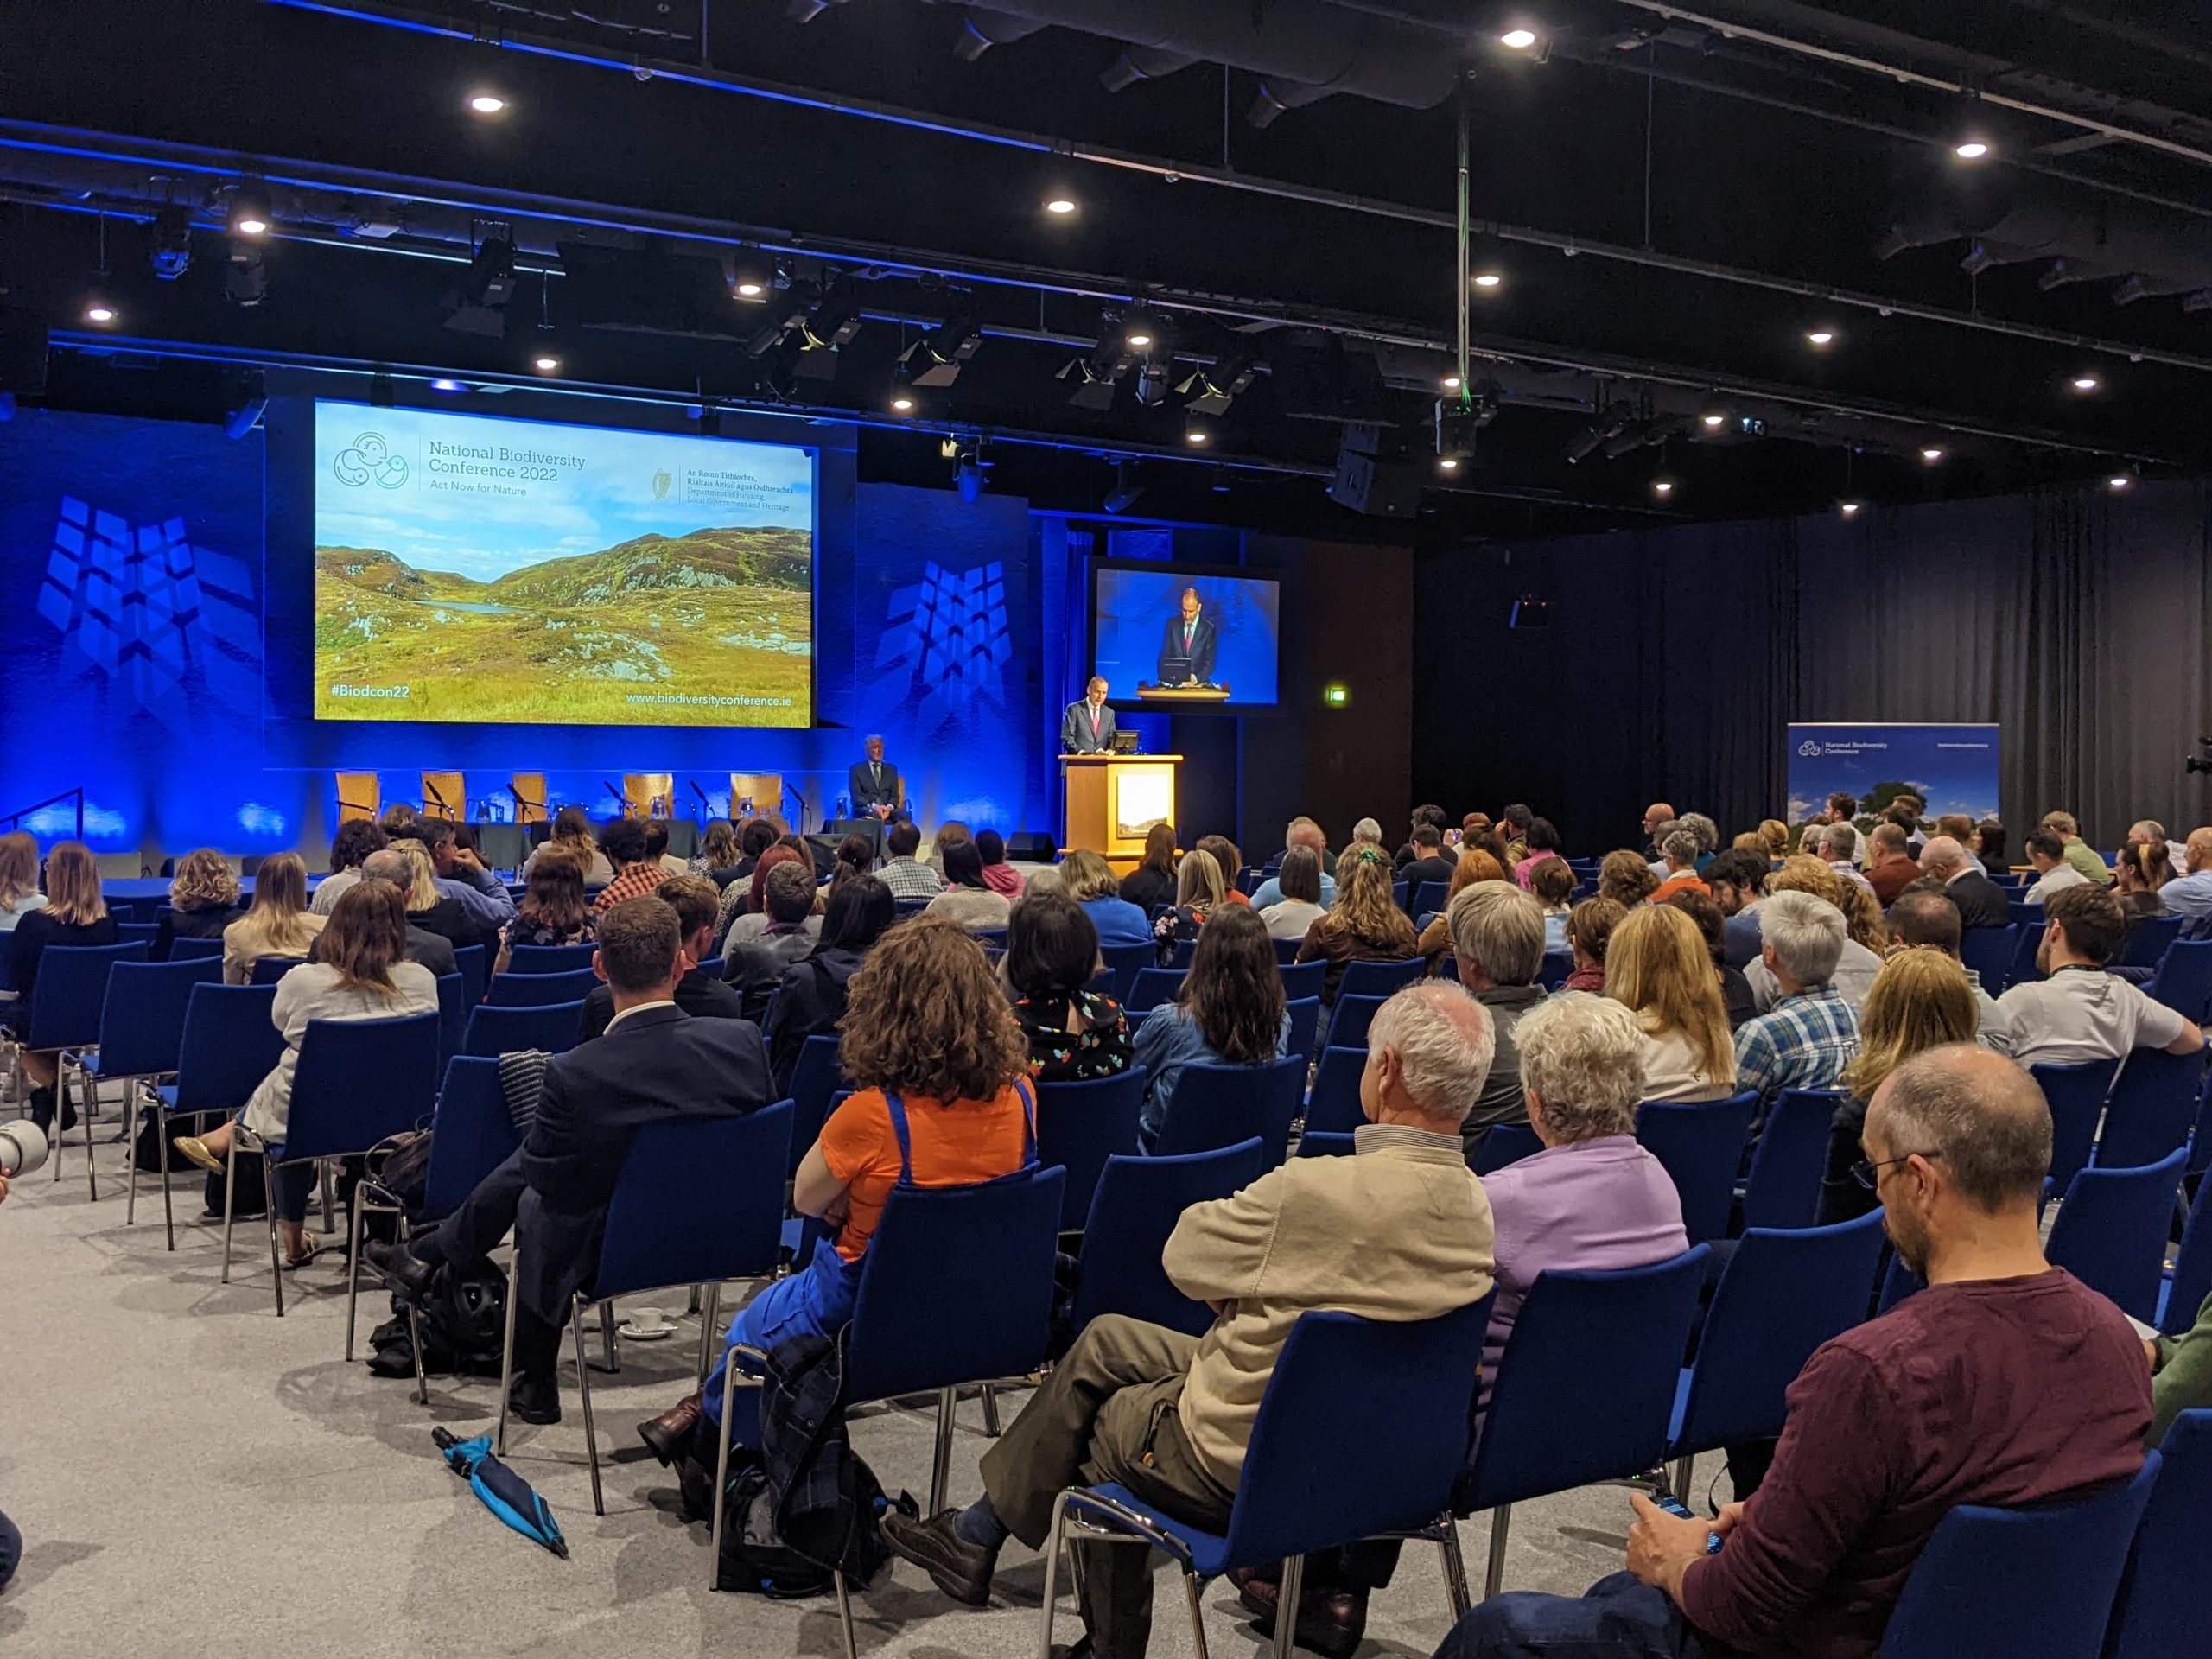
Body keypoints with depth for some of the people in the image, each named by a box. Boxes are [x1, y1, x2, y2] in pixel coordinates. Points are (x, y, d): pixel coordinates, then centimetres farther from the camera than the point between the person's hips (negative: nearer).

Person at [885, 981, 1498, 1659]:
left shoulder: (1314, 1191, -32)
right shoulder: (1476, 1207, -9)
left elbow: (1182, 1256, -14)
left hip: (1245, 1469, -7)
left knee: (1095, 1426, 22)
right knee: (1105, 1339, 21)